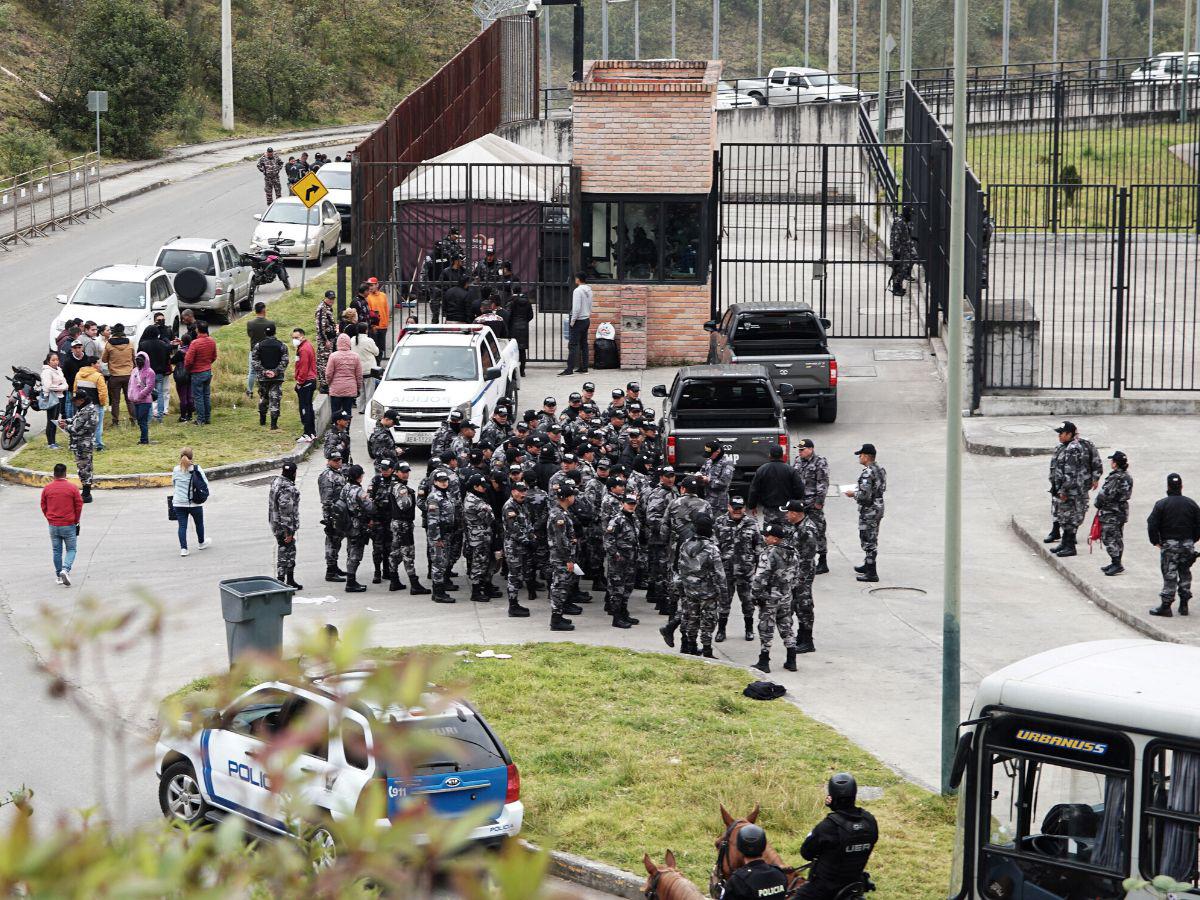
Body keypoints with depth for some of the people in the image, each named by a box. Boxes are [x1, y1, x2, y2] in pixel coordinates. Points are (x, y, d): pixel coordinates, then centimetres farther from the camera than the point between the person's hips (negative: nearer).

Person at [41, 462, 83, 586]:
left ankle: (58, 576, 18)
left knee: (56, 551, 13)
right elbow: (79, 505, -5)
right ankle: (65, 570, -16)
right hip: (69, 525, -2)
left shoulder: (47, 489, -2)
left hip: (53, 525, 2)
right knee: (71, 550, 7)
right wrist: (76, 521, 9)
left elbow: (43, 506, 5)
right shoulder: (72, 488, -9)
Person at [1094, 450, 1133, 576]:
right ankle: (1117, 563, 21)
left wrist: (1098, 505, -2)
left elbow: (1104, 494, -22)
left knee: (1109, 538, -4)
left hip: (1110, 513, -9)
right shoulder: (1128, 477, 5)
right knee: (1118, 538, 15)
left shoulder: (1115, 478, -21)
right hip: (1122, 510, 9)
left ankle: (1116, 564, -8)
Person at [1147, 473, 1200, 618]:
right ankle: (1184, 604, 17)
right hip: (1187, 544, 3)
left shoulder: (1161, 504, -8)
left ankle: (1166, 606, -2)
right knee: (1185, 573, 14)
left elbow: (1152, 525, -11)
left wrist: (1156, 541, 1)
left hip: (1169, 545, -3)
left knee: (1169, 575, -2)